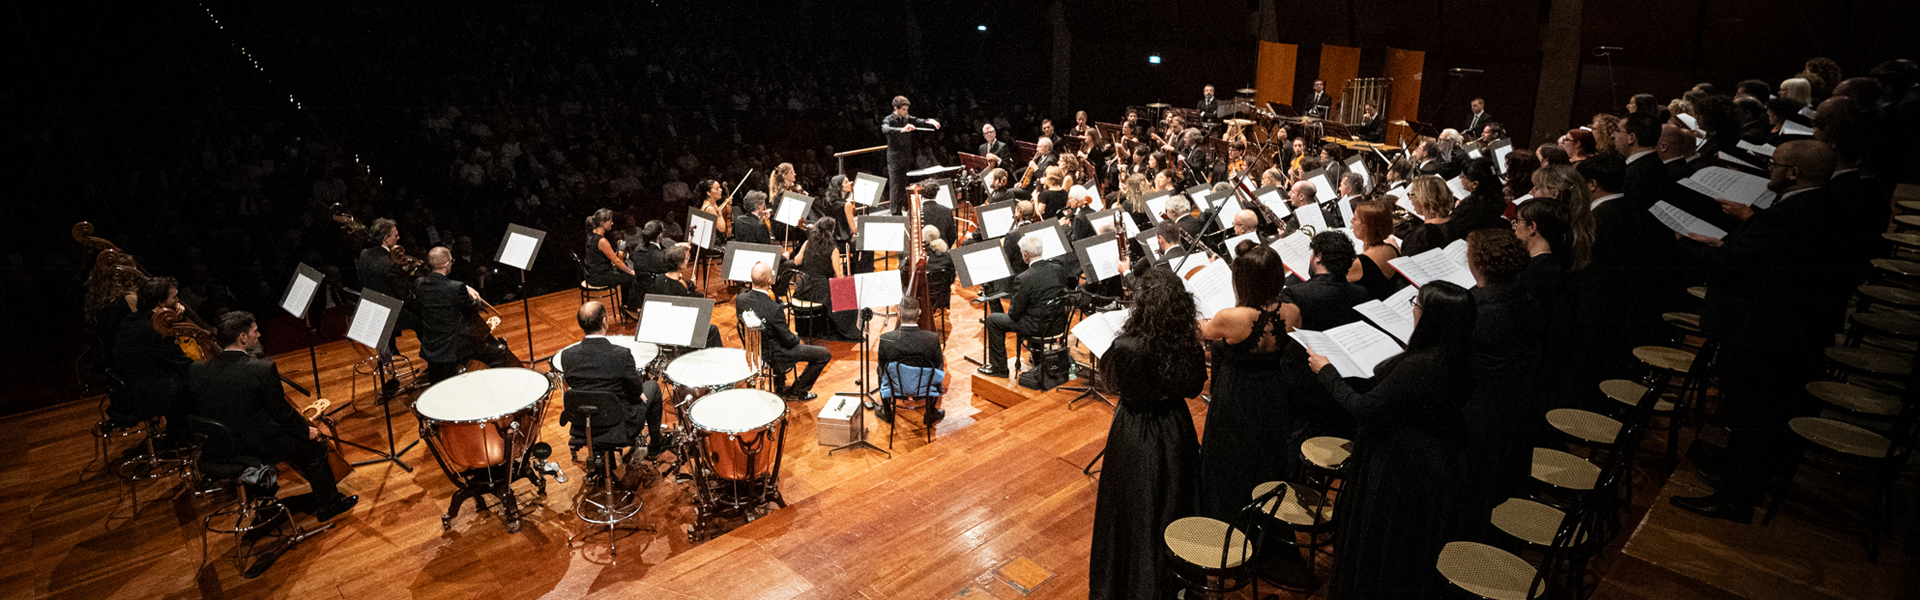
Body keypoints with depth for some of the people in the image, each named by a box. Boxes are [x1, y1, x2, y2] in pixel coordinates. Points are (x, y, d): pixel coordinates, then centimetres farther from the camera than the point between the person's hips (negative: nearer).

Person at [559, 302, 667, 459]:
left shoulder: (567, 355, -11)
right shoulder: (621, 355, -24)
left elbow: (573, 387, 5)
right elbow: (636, 393, -12)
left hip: (582, 431, 4)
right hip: (619, 431, -4)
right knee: (652, 387, 22)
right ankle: (655, 444, 38)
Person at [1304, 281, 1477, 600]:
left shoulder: (1419, 366, -33)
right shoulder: (1455, 358, -7)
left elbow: (1365, 408, -27)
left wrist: (1326, 371, -15)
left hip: (1401, 466, -9)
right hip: (1436, 463, 9)